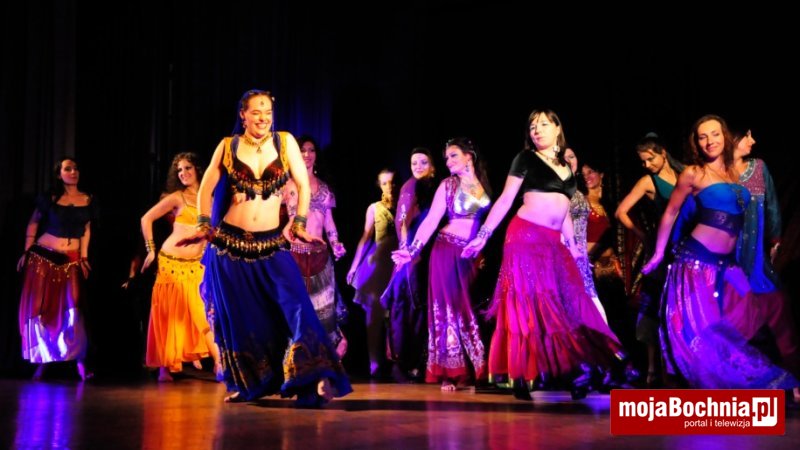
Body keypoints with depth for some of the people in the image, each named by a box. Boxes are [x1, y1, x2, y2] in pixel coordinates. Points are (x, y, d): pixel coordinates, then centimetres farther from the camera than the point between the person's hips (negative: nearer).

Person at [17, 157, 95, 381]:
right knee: (39, 308, 2)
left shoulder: (88, 200, 6)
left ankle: (81, 363, -11)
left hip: (71, 261, 0)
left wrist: (84, 257, 3)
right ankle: (41, 362, 10)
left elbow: (86, 230, 10)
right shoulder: (49, 198, 1)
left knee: (73, 309, -10)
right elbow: (33, 224, 8)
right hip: (43, 256, 0)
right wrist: (27, 251, 3)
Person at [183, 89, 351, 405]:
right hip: (230, 244, 1)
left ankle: (316, 381, -20)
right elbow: (206, 188, 8)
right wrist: (204, 225, 0)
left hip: (272, 245, -1)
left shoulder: (285, 142, 2)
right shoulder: (228, 146, 3)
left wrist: (299, 223, -3)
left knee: (295, 306, -15)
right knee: (237, 317, 8)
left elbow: (303, 184, 4)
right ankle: (246, 385, 23)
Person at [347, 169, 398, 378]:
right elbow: (366, 237, 9)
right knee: (376, 313, -2)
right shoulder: (374, 208, 8)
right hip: (379, 264, 1)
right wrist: (355, 265, 5)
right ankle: (375, 362, 0)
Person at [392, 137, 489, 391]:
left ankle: (472, 371, 9)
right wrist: (412, 250, -16)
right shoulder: (448, 184, 0)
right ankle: (450, 372, 1)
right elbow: (431, 221, -7)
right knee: (450, 309, -3)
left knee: (471, 310, 4)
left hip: (474, 254, 3)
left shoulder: (483, 184, 9)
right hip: (449, 250, -3)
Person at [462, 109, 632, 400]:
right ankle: (525, 375, -2)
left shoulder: (565, 166, 18)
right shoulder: (525, 159, 1)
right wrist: (483, 235, -11)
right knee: (528, 304, -6)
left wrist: (572, 245, 18)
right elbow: (506, 199, -3)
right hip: (526, 236, -6)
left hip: (554, 243, 6)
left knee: (566, 304, 2)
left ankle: (572, 371, 7)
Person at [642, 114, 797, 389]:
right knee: (701, 328, -3)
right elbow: (670, 214, 3)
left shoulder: (734, 172, 11)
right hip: (698, 259, -6)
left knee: (739, 324, 7)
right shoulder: (693, 174, -4)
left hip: (727, 263, 6)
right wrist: (658, 254, 5)